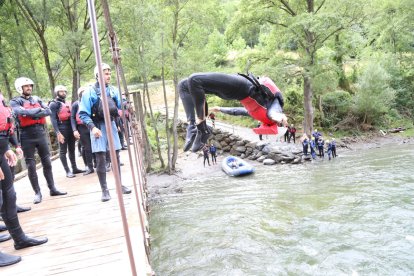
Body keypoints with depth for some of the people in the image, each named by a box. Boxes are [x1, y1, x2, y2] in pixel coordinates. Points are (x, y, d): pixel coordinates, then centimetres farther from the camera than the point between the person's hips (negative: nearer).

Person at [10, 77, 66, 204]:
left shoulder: (37, 99, 13)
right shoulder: (15, 102, 0)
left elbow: (48, 111, 0)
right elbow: (21, 112, -20)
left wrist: (33, 114, -15)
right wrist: (38, 110, -11)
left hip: (41, 133, 4)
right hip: (27, 136, -4)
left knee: (47, 162, 8)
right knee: (31, 165, 1)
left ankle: (52, 189, 16)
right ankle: (37, 193, 8)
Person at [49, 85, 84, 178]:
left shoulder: (68, 103, 19)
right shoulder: (53, 104, -3)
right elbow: (53, 119, -11)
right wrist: (58, 132, -20)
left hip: (70, 128, 7)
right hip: (62, 129, -7)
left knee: (72, 149, 11)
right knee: (63, 151, -2)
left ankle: (74, 168, 18)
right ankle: (67, 171, 0)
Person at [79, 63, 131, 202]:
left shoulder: (113, 90, 4)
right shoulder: (90, 92, -7)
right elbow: (83, 113, -9)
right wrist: (92, 127, -21)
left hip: (111, 125, 4)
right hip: (97, 127, -4)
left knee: (116, 156, 9)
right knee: (101, 159, -3)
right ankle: (104, 190, 5)